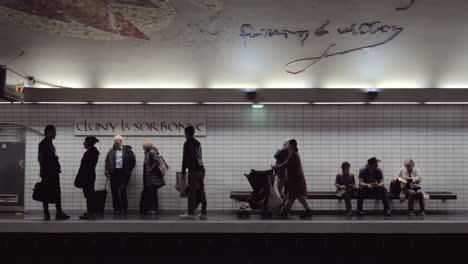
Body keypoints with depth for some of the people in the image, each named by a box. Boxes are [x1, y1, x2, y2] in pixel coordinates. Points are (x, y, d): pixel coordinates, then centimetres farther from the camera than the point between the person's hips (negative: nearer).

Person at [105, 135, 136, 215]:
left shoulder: (127, 150, 5)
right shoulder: (111, 151, 13)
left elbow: (133, 161, 8)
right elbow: (107, 161, 12)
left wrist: (128, 170, 2)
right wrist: (107, 171, 0)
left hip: (123, 173, -3)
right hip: (114, 173, 3)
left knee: (122, 190, -11)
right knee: (114, 191, 2)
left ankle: (123, 208, -4)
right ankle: (116, 208, 9)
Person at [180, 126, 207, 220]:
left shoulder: (187, 143, -3)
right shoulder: (198, 143, 20)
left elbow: (185, 158, -7)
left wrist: (183, 171, -2)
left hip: (193, 170, -7)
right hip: (201, 169, 7)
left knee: (191, 192, -6)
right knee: (201, 192, 7)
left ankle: (190, 213, -7)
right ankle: (203, 213, 6)